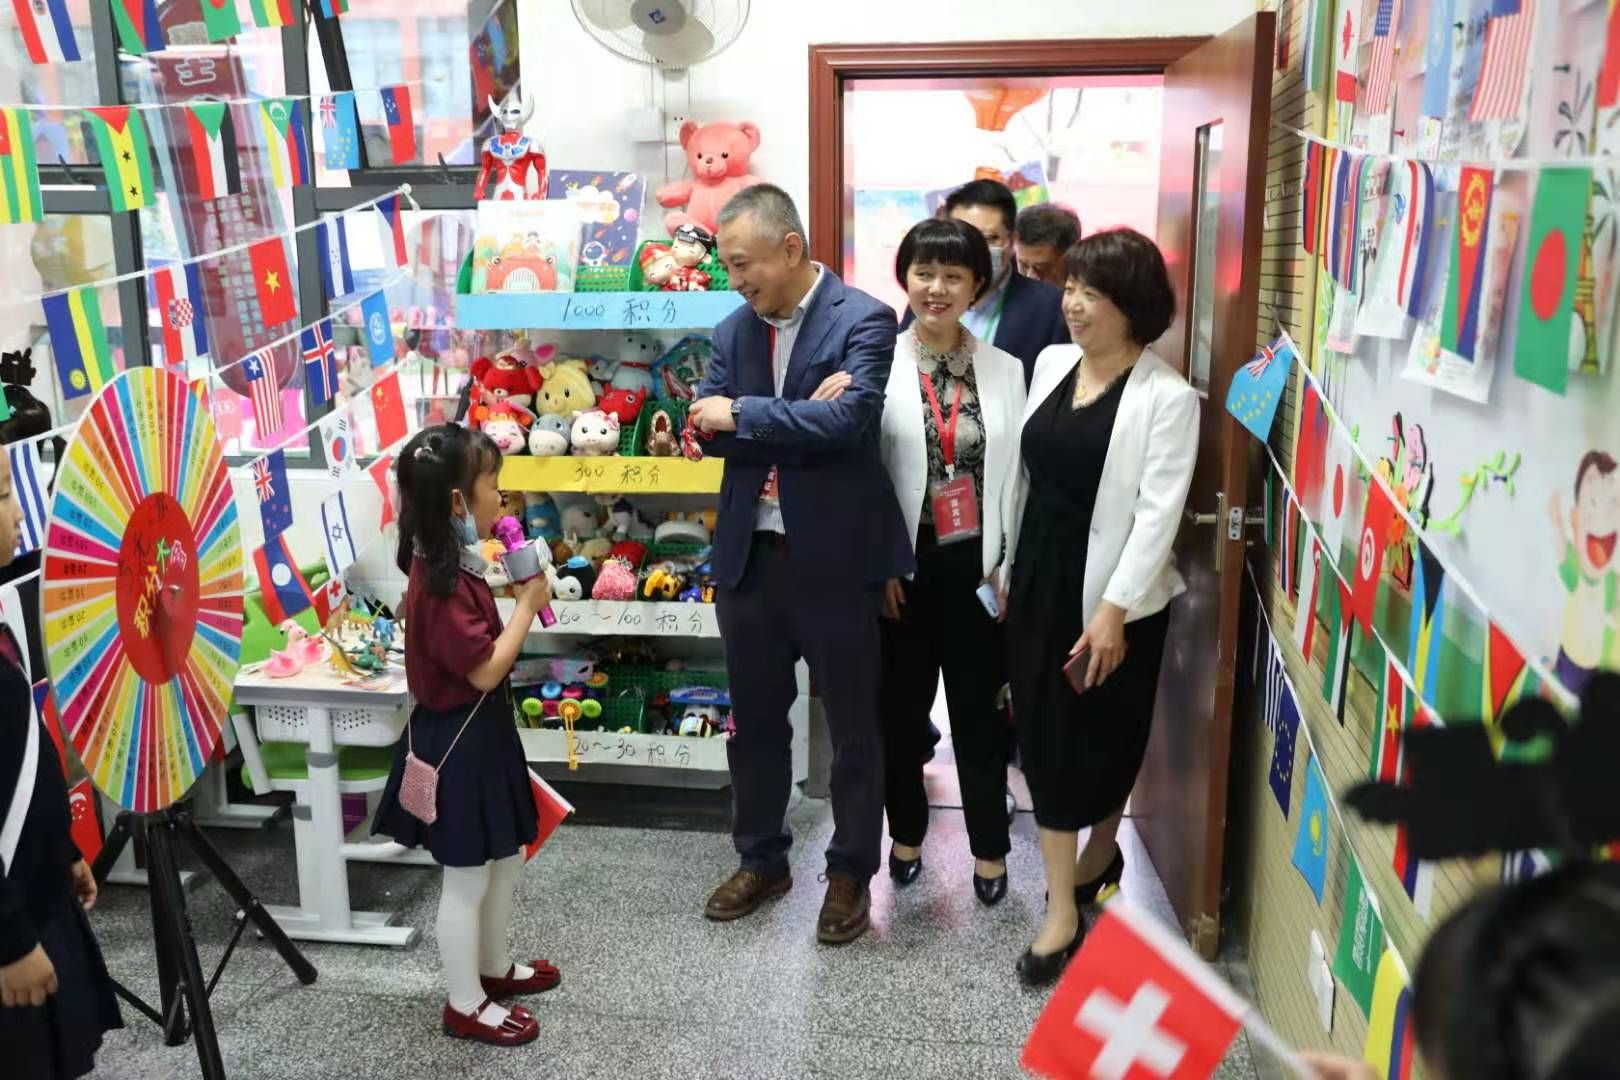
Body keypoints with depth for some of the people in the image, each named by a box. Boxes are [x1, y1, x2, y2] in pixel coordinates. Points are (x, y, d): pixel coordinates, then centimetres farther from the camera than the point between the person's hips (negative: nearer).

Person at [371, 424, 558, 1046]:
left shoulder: (455, 564, 5)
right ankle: (465, 1005, 23)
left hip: (481, 729, 10)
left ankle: (493, 967, 42)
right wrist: (528, 605, -17)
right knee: (466, 879, 6)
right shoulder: (440, 583, -26)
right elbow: (486, 669, -25)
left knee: (506, 857, 23)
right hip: (457, 739, -10)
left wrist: (517, 594, 4)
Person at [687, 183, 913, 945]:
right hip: (749, 554, 6)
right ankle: (761, 859, 35)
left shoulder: (862, 321, -11)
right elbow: (705, 427, -4)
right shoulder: (734, 329, 6)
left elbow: (847, 422, -24)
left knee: (852, 725, 9)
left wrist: (742, 414, -16)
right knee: (754, 719, 17)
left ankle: (851, 872, 27)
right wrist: (800, 416, -15)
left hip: (833, 558, -5)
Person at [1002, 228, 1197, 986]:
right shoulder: (1051, 363, 6)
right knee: (1045, 737, 6)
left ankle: (1098, 855, 38)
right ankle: (1063, 910, 17)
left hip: (1111, 591, -5)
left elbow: (1158, 512, -16)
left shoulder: (1168, 396, -12)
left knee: (1104, 740, 10)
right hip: (1041, 576, 5)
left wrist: (1115, 608, -21)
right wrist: (1009, 566, 12)